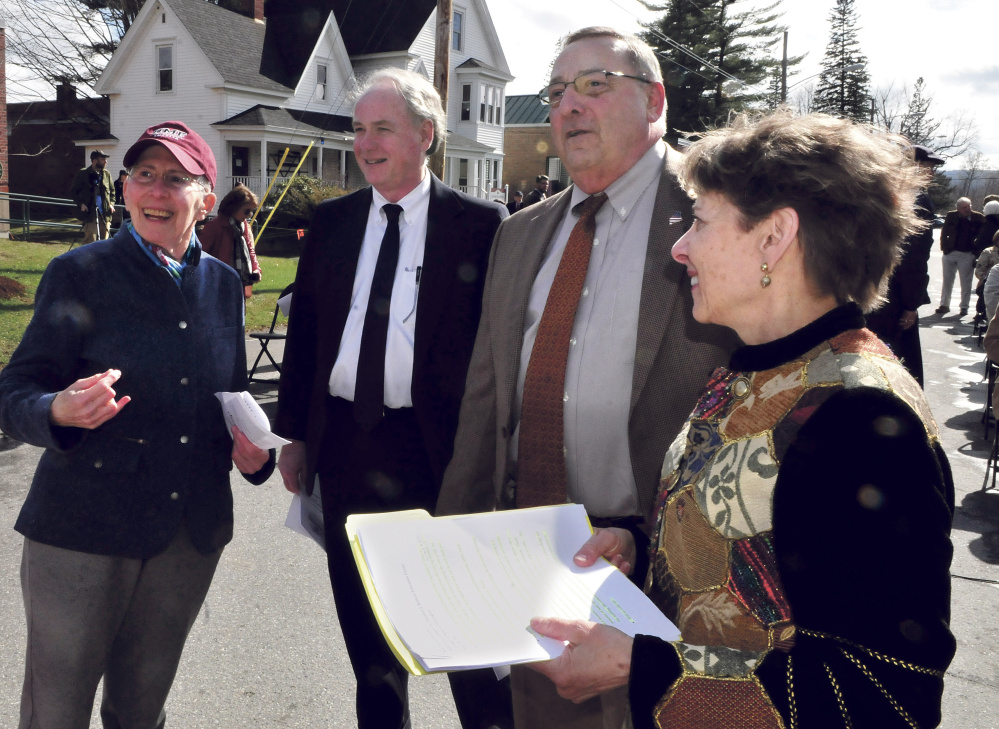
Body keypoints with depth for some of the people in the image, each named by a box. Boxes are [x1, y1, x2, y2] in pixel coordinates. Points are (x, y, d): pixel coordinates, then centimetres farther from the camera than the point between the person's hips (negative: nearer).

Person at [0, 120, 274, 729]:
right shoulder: (79, 274, -7)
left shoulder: (223, 284, 6)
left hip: (192, 534, 4)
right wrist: (61, 411, -30)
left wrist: (251, 448, -5)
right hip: (82, 531, -3)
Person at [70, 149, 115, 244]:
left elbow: (112, 191, 22)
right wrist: (81, 203, -8)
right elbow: (73, 192, 7)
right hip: (90, 213, -4)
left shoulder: (107, 174, 11)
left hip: (105, 214, 4)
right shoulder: (82, 174, 2)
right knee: (90, 241, -11)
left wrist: (111, 203, 5)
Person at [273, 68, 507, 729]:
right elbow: (304, 330, 10)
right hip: (345, 445, 5)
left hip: (437, 448, -4)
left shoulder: (480, 224, -6)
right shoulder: (332, 222, 8)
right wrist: (296, 433, 9)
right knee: (365, 622, 19)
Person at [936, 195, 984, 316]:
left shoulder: (978, 218, -4)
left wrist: (976, 252, -7)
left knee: (966, 282, 3)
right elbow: (944, 233, 7)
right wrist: (944, 247, -3)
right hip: (950, 252, 2)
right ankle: (944, 305, 18)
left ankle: (964, 306, 11)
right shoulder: (951, 216, 0)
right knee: (947, 280, 8)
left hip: (968, 255, -2)